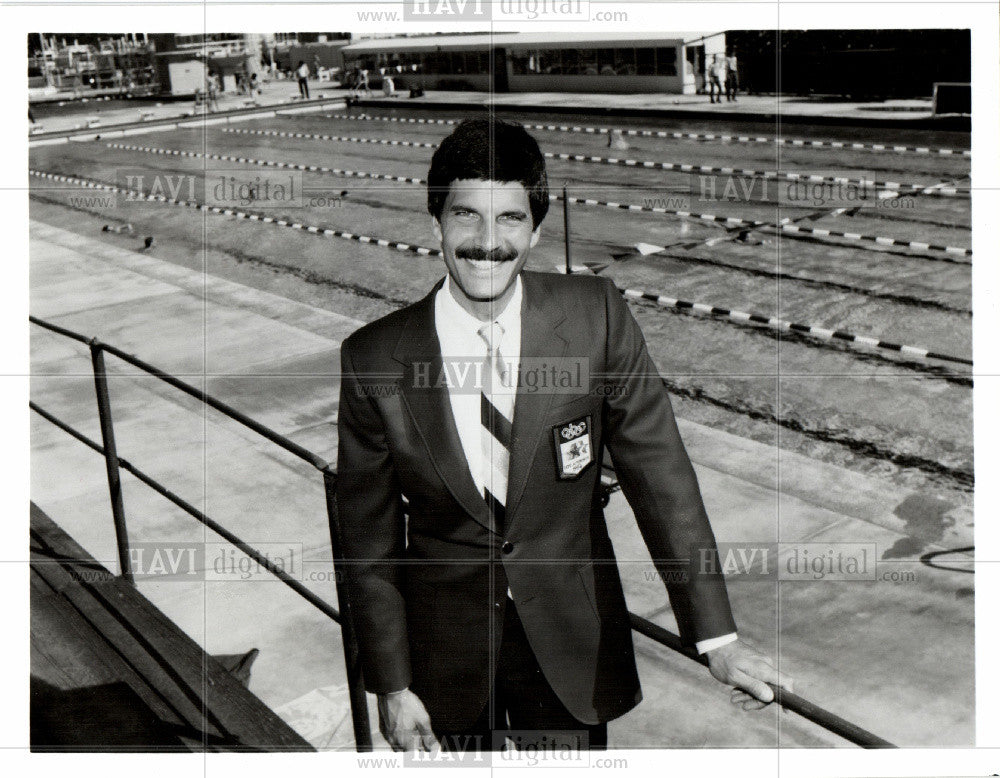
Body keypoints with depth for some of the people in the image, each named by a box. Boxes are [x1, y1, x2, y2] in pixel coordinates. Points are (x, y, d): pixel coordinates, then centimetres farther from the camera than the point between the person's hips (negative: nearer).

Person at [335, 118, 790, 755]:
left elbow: (660, 474, -9)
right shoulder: (374, 361, -14)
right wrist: (392, 686, -2)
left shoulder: (597, 316, -14)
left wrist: (718, 637, -10)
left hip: (572, 645, 0)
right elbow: (367, 536, -5)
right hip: (444, 650, 0)